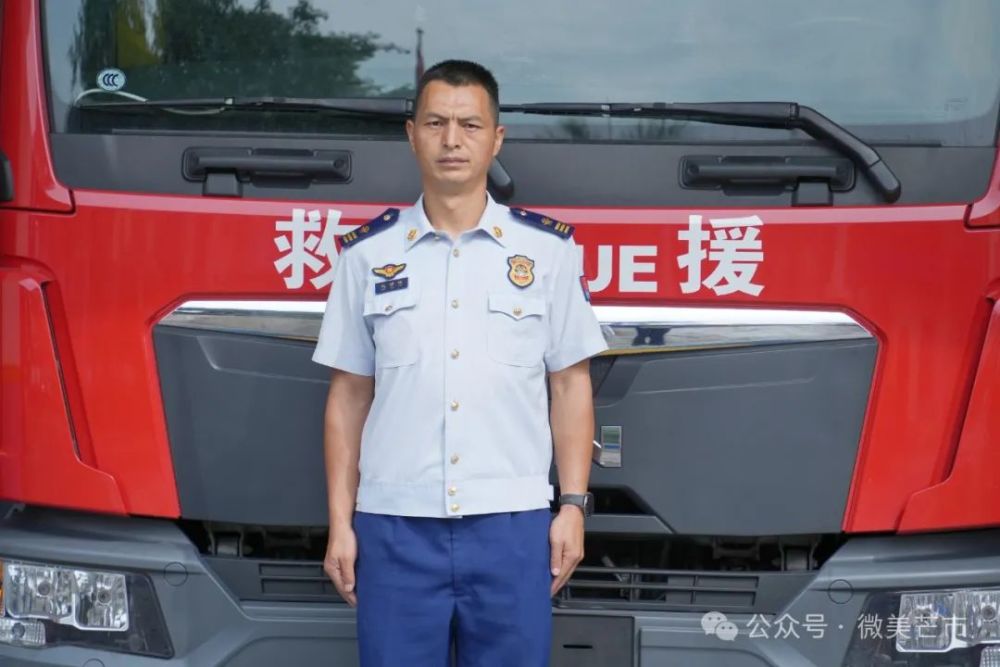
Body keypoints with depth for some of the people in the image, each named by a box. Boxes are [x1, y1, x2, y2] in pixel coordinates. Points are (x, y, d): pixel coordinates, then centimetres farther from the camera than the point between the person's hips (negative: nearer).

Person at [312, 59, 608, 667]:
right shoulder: (368, 253, 5)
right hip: (394, 526, 1)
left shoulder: (548, 248, 4)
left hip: (512, 525, 0)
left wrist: (574, 505, 0)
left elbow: (570, 385, 7)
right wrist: (341, 521, 4)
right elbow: (349, 395, 8)